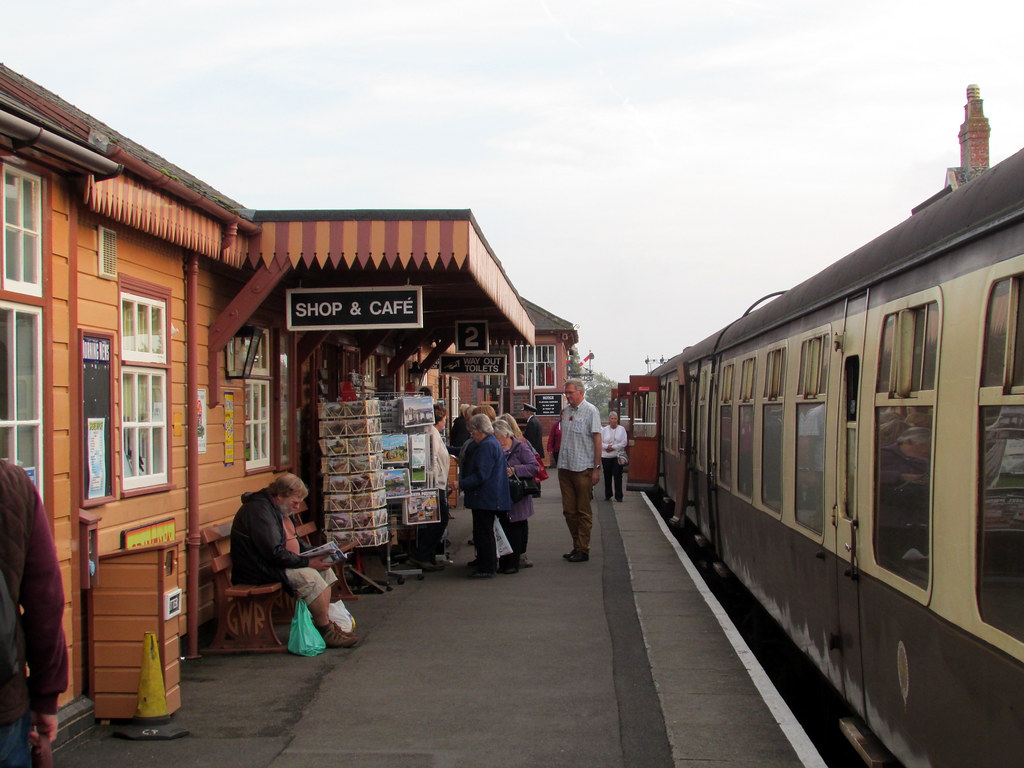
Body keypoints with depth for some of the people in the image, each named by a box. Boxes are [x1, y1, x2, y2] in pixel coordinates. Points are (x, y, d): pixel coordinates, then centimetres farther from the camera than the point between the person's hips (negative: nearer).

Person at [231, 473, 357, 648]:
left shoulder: (272, 508, 13)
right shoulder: (259, 511, -20)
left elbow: (289, 542, 23)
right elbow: (275, 553, -26)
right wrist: (308, 562, -20)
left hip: (268, 563, 11)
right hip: (256, 572, -11)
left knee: (324, 566, 2)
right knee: (308, 576, -26)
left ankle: (326, 622, -3)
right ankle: (326, 632, -17)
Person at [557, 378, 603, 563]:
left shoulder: (590, 411, -6)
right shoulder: (565, 411, 11)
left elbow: (597, 440, -8)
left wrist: (597, 468, -12)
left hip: (583, 469, -6)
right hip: (565, 467, 6)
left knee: (583, 512, 1)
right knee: (569, 510, 9)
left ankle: (583, 550, 6)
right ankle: (576, 546, 20)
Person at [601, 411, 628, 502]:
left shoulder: (622, 429, 4)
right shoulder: (604, 430, 8)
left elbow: (624, 442, -3)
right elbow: (600, 442, 4)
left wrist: (613, 447, -11)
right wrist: (607, 446, -14)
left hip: (617, 456, -2)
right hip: (606, 456, 2)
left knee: (618, 476, -7)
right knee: (607, 477, 5)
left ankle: (618, 496, -3)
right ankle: (607, 495, 15)